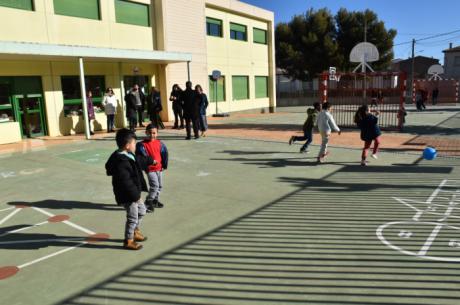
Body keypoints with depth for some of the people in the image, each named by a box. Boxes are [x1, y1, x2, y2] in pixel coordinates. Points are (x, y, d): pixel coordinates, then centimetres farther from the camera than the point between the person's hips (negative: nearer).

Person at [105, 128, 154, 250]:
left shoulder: (128, 156, 4)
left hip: (133, 193, 11)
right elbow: (126, 182, -30)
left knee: (141, 210, 25)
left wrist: (150, 160, 43)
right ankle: (128, 241, 20)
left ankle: (135, 232, 43)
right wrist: (136, 195, -25)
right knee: (133, 217, 2)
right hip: (127, 195, -11)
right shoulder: (121, 161, -29)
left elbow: (138, 160, 27)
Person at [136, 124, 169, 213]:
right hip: (150, 169, -6)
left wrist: (164, 165, 6)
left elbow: (165, 154, 7)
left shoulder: (160, 143, 1)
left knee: (160, 186, 16)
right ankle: (148, 202, -2)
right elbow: (142, 156, -17)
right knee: (154, 185, -16)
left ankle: (155, 200, 34)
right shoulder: (142, 144, -13)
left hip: (159, 168, 6)